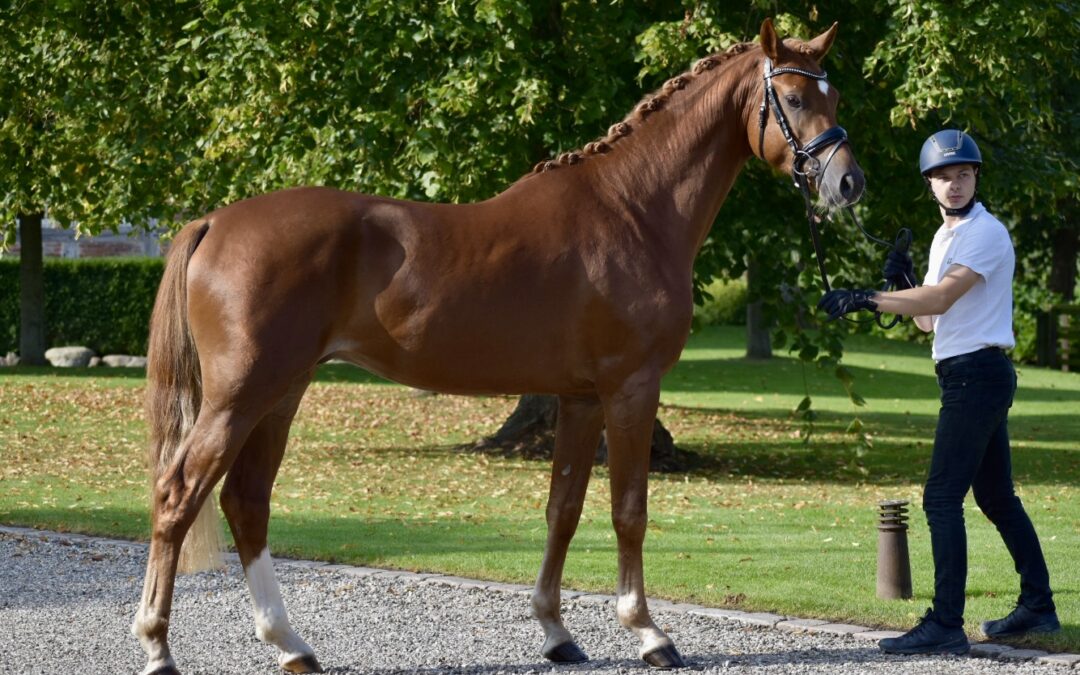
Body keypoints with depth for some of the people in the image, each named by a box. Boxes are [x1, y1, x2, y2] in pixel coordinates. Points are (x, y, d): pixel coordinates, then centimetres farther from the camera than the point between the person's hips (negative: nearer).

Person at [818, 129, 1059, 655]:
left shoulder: (985, 233, -13)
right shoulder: (944, 237, 18)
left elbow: (940, 299, -25)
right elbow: (929, 319, 20)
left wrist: (866, 299, -28)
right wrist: (901, 283, 2)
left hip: (977, 372, -10)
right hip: (967, 375, 10)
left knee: (942, 498, -14)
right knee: (996, 497, 16)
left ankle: (946, 627, -17)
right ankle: (1037, 607, 24)